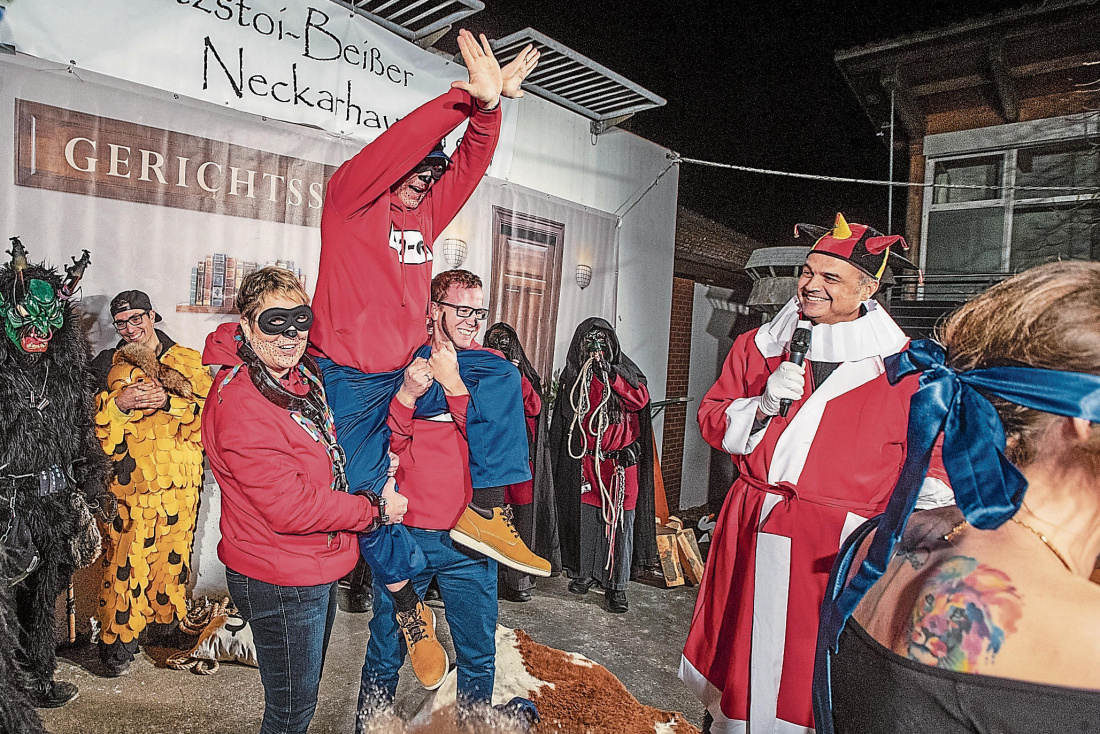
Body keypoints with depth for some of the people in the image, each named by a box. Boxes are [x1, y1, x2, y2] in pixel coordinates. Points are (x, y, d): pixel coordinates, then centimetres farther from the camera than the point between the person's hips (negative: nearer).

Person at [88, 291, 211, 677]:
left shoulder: (189, 361, 6)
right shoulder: (106, 366, 9)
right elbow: (93, 425, 3)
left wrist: (168, 401, -17)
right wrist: (119, 403, -14)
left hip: (181, 484, 1)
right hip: (128, 485, 0)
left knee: (173, 556, 10)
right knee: (124, 560, 0)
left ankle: (167, 619, 30)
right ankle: (117, 638, 17)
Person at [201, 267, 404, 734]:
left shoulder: (304, 374, 2)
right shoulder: (239, 406, -26)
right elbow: (291, 508, -28)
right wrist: (375, 509, -17)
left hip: (318, 570, 9)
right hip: (280, 584, -9)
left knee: (304, 694, 27)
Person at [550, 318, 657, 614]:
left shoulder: (625, 370, 5)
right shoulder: (575, 376, 9)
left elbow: (640, 399, -13)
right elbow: (567, 419, 11)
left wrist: (609, 373, -16)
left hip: (623, 461, -1)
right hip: (588, 461, 1)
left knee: (621, 520, 0)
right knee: (587, 517, 6)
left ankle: (616, 585, 11)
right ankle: (585, 573, 26)